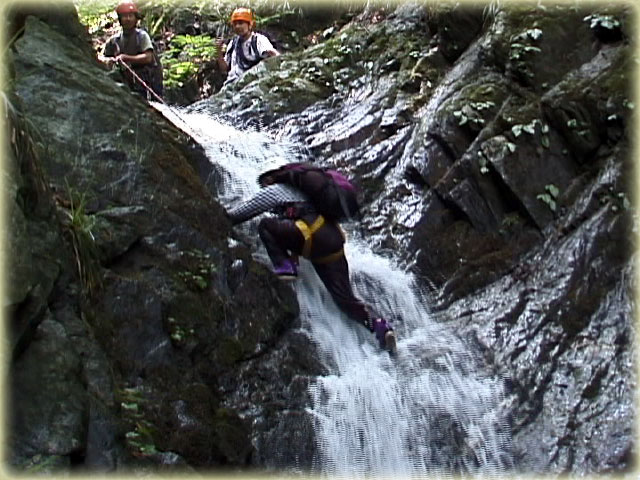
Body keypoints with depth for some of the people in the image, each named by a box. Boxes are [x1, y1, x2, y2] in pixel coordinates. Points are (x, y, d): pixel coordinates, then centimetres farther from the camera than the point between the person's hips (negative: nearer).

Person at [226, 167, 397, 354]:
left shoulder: (274, 191, 17)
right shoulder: (299, 189, 38)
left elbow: (245, 210, 19)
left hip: (313, 236, -7)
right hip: (335, 242, 7)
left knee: (266, 225, 9)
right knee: (345, 298, 4)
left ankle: (284, 266, -5)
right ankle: (379, 325, -17)